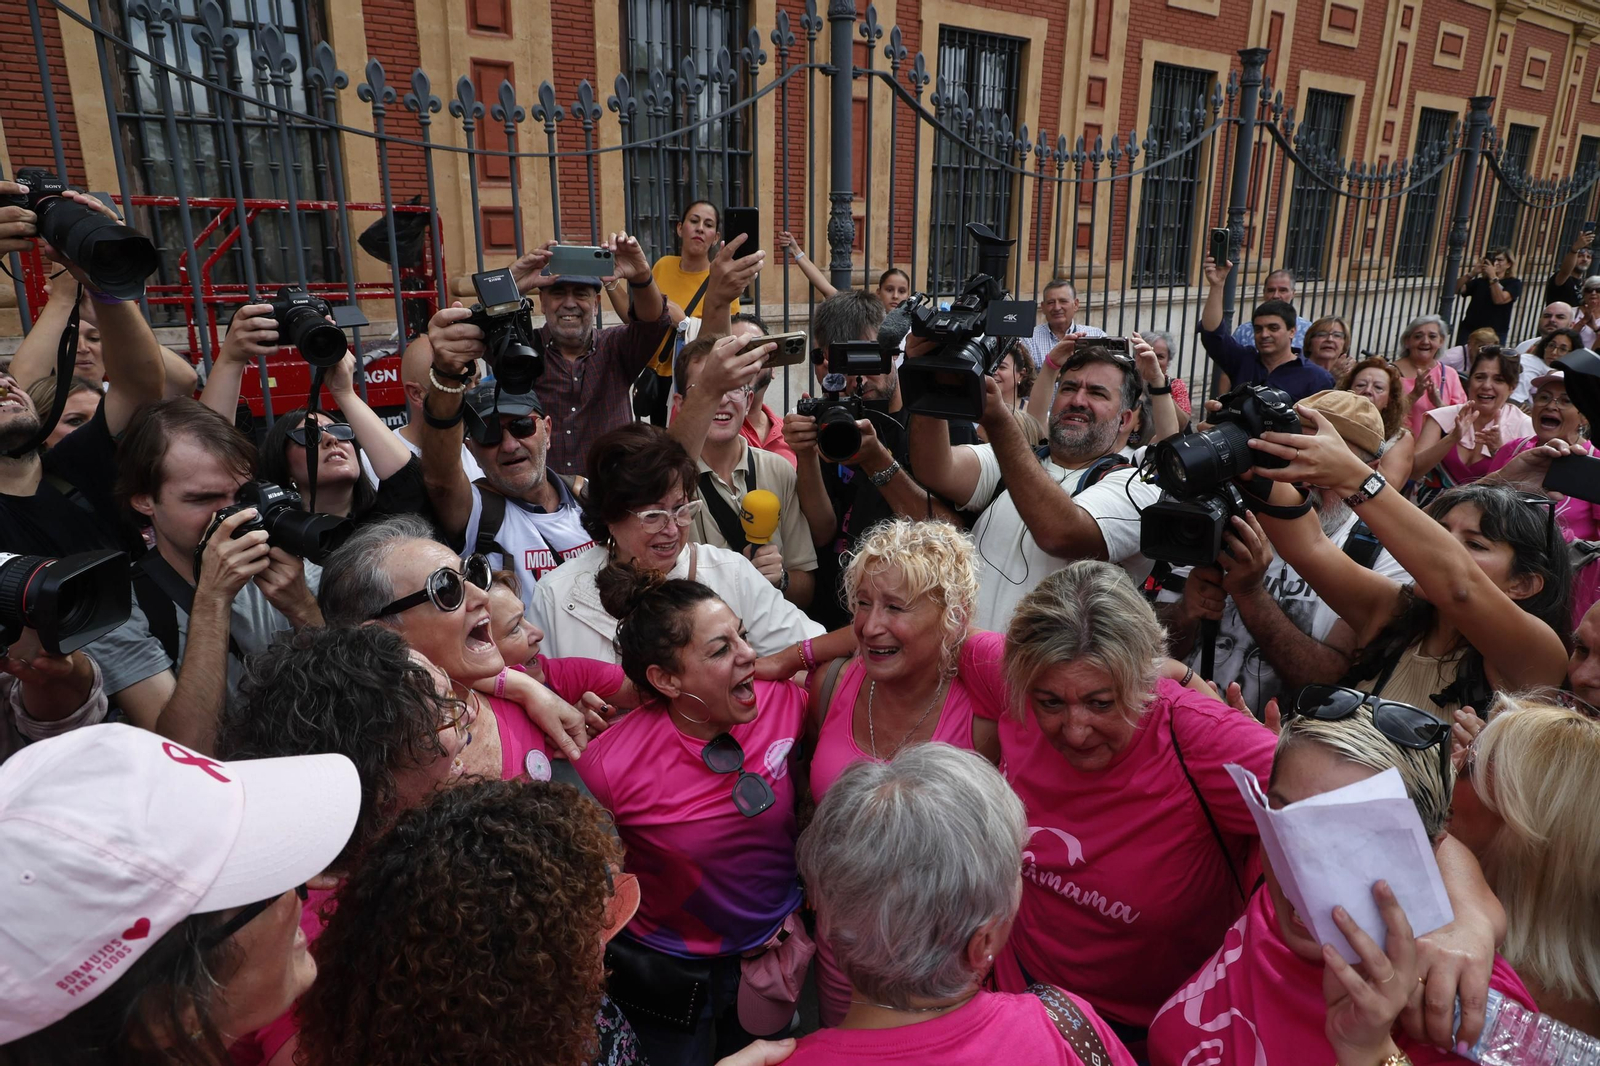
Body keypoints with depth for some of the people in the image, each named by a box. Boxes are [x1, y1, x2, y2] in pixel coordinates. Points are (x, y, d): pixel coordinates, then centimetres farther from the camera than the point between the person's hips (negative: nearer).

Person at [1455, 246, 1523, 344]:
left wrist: (1493, 276, -11)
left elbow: (1499, 300, -13)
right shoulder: (1479, 281, 13)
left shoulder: (1514, 283, 6)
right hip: (1468, 330, 3)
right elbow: (1456, 290, 0)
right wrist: (1473, 273, -9)